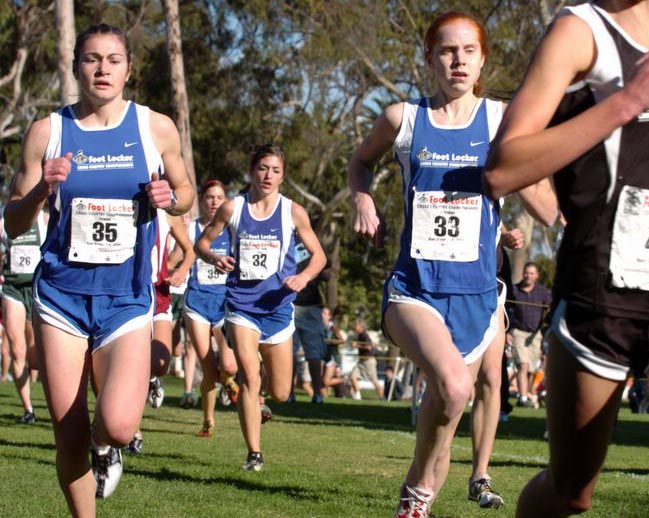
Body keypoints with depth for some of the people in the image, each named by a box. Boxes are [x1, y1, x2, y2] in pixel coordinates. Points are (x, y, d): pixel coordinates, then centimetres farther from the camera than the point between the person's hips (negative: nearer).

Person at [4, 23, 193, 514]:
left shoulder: (156, 128, 1)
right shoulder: (47, 131, 0)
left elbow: (186, 192, 16)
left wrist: (169, 197, -7)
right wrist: (42, 189, -16)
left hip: (127, 298, -1)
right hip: (62, 294, 1)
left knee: (118, 426, -19)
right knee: (70, 440, 0)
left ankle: (104, 447, 18)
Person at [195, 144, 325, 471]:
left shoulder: (293, 213, -1)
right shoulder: (232, 208, -1)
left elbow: (318, 255, 7)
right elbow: (202, 241, 9)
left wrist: (304, 276, -13)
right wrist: (214, 258, -13)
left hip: (277, 306, 1)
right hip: (241, 303, -1)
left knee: (280, 394, 5)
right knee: (249, 377, -18)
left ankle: (255, 403, 43)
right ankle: (254, 454, -8)